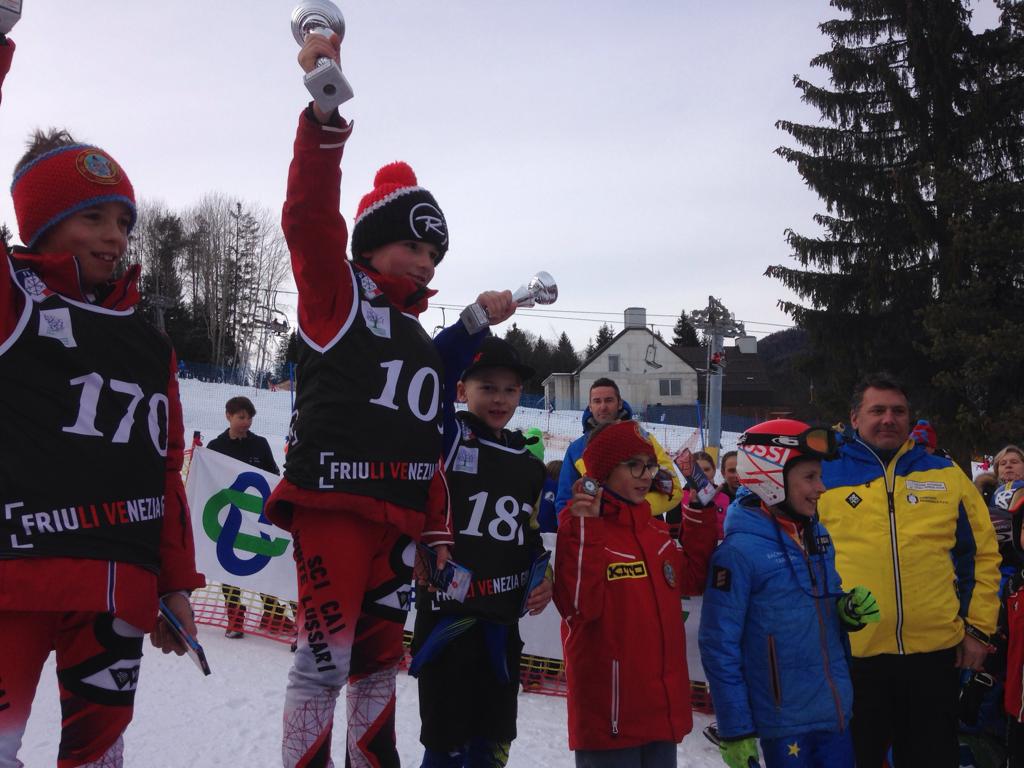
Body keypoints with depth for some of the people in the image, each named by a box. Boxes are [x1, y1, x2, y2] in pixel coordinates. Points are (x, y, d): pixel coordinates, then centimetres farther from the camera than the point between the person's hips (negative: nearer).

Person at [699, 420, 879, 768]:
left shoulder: (817, 535, 5)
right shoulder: (740, 551, -17)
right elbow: (719, 646, -15)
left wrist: (849, 610, -3)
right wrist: (735, 730, -14)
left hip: (838, 713, 7)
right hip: (785, 725, -7)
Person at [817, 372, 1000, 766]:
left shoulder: (947, 475, 8)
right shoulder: (822, 477, 2)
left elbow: (982, 554, 12)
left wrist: (978, 627, 6)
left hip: (936, 652, 2)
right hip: (849, 655, -1)